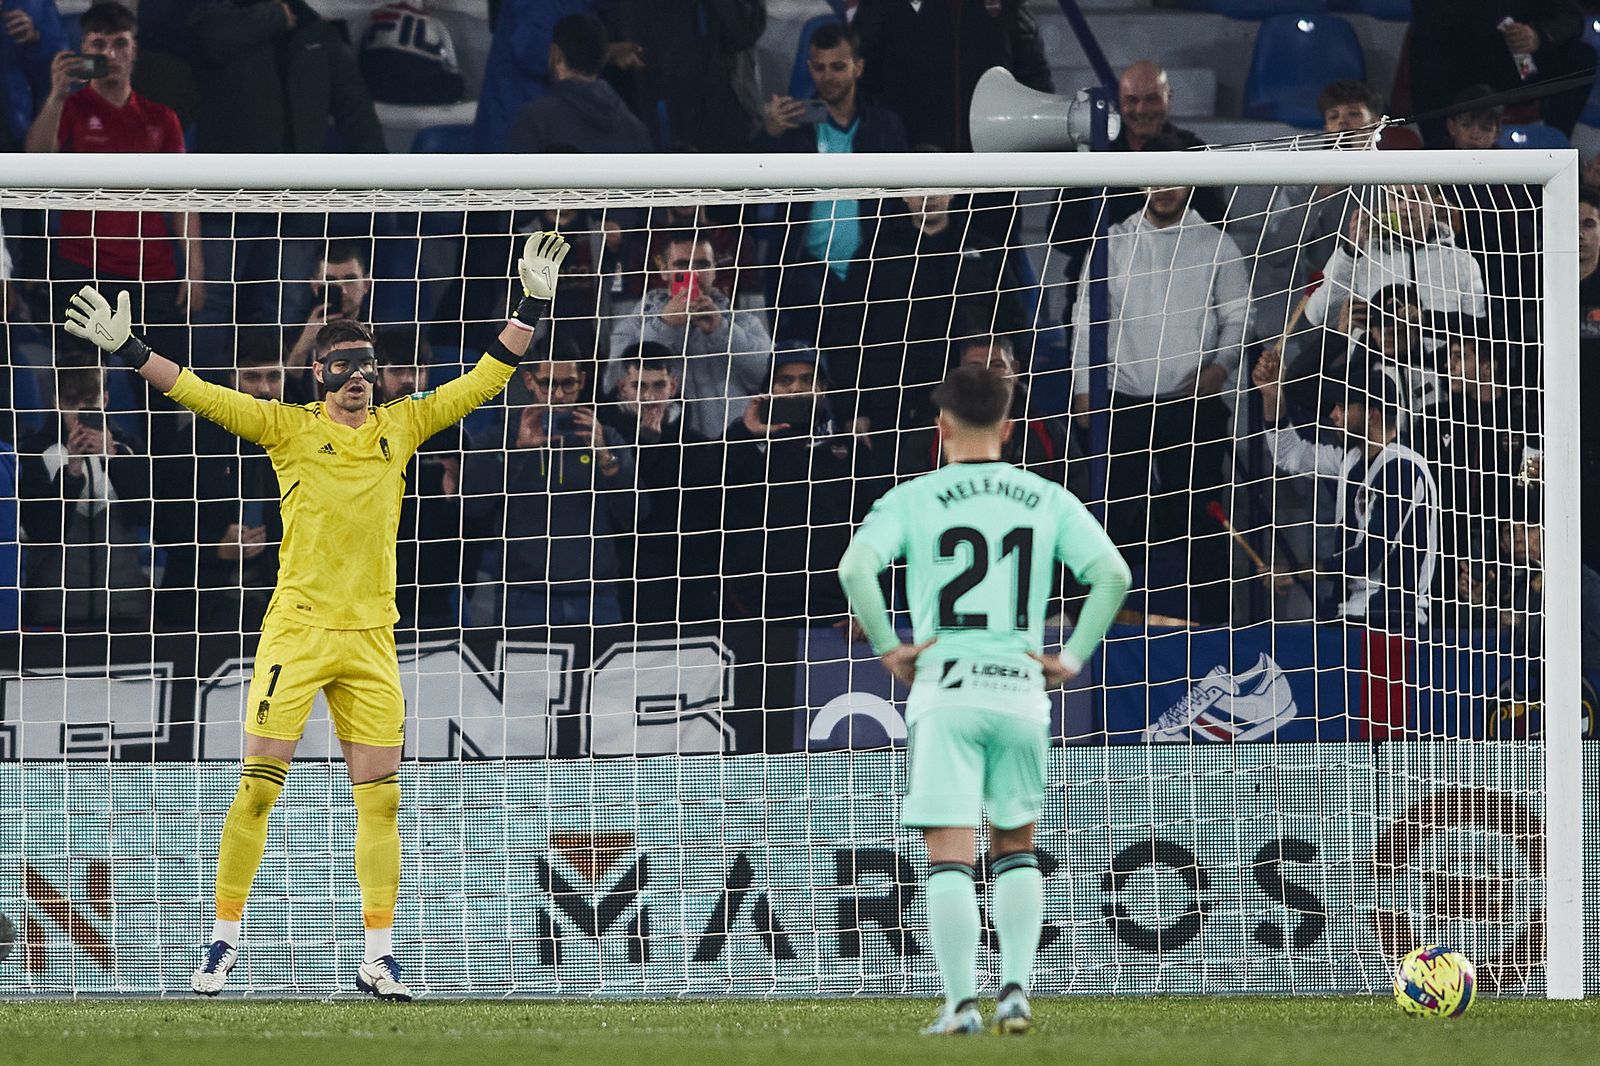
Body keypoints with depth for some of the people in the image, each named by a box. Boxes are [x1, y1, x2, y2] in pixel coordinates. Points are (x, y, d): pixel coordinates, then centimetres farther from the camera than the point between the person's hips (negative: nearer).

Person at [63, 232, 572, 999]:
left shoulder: (401, 426, 9)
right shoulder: (289, 428, 2)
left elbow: (483, 381, 14)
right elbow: (200, 393, -2)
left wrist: (531, 307, 10)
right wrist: (126, 350, -11)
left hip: (371, 636, 3)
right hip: (296, 628, -3)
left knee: (380, 797, 0)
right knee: (257, 785, -6)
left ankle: (378, 958, 4)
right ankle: (223, 942, 4)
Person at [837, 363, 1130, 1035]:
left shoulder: (913, 499, 0)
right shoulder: (1047, 500, 7)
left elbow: (854, 568, -15)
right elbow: (1112, 575, -3)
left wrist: (887, 646, -5)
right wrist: (1073, 656, 3)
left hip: (943, 694, -3)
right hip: (1021, 689, 3)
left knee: (948, 855, -1)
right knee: (1016, 850, 17)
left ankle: (961, 1003, -7)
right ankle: (1016, 987, 4)